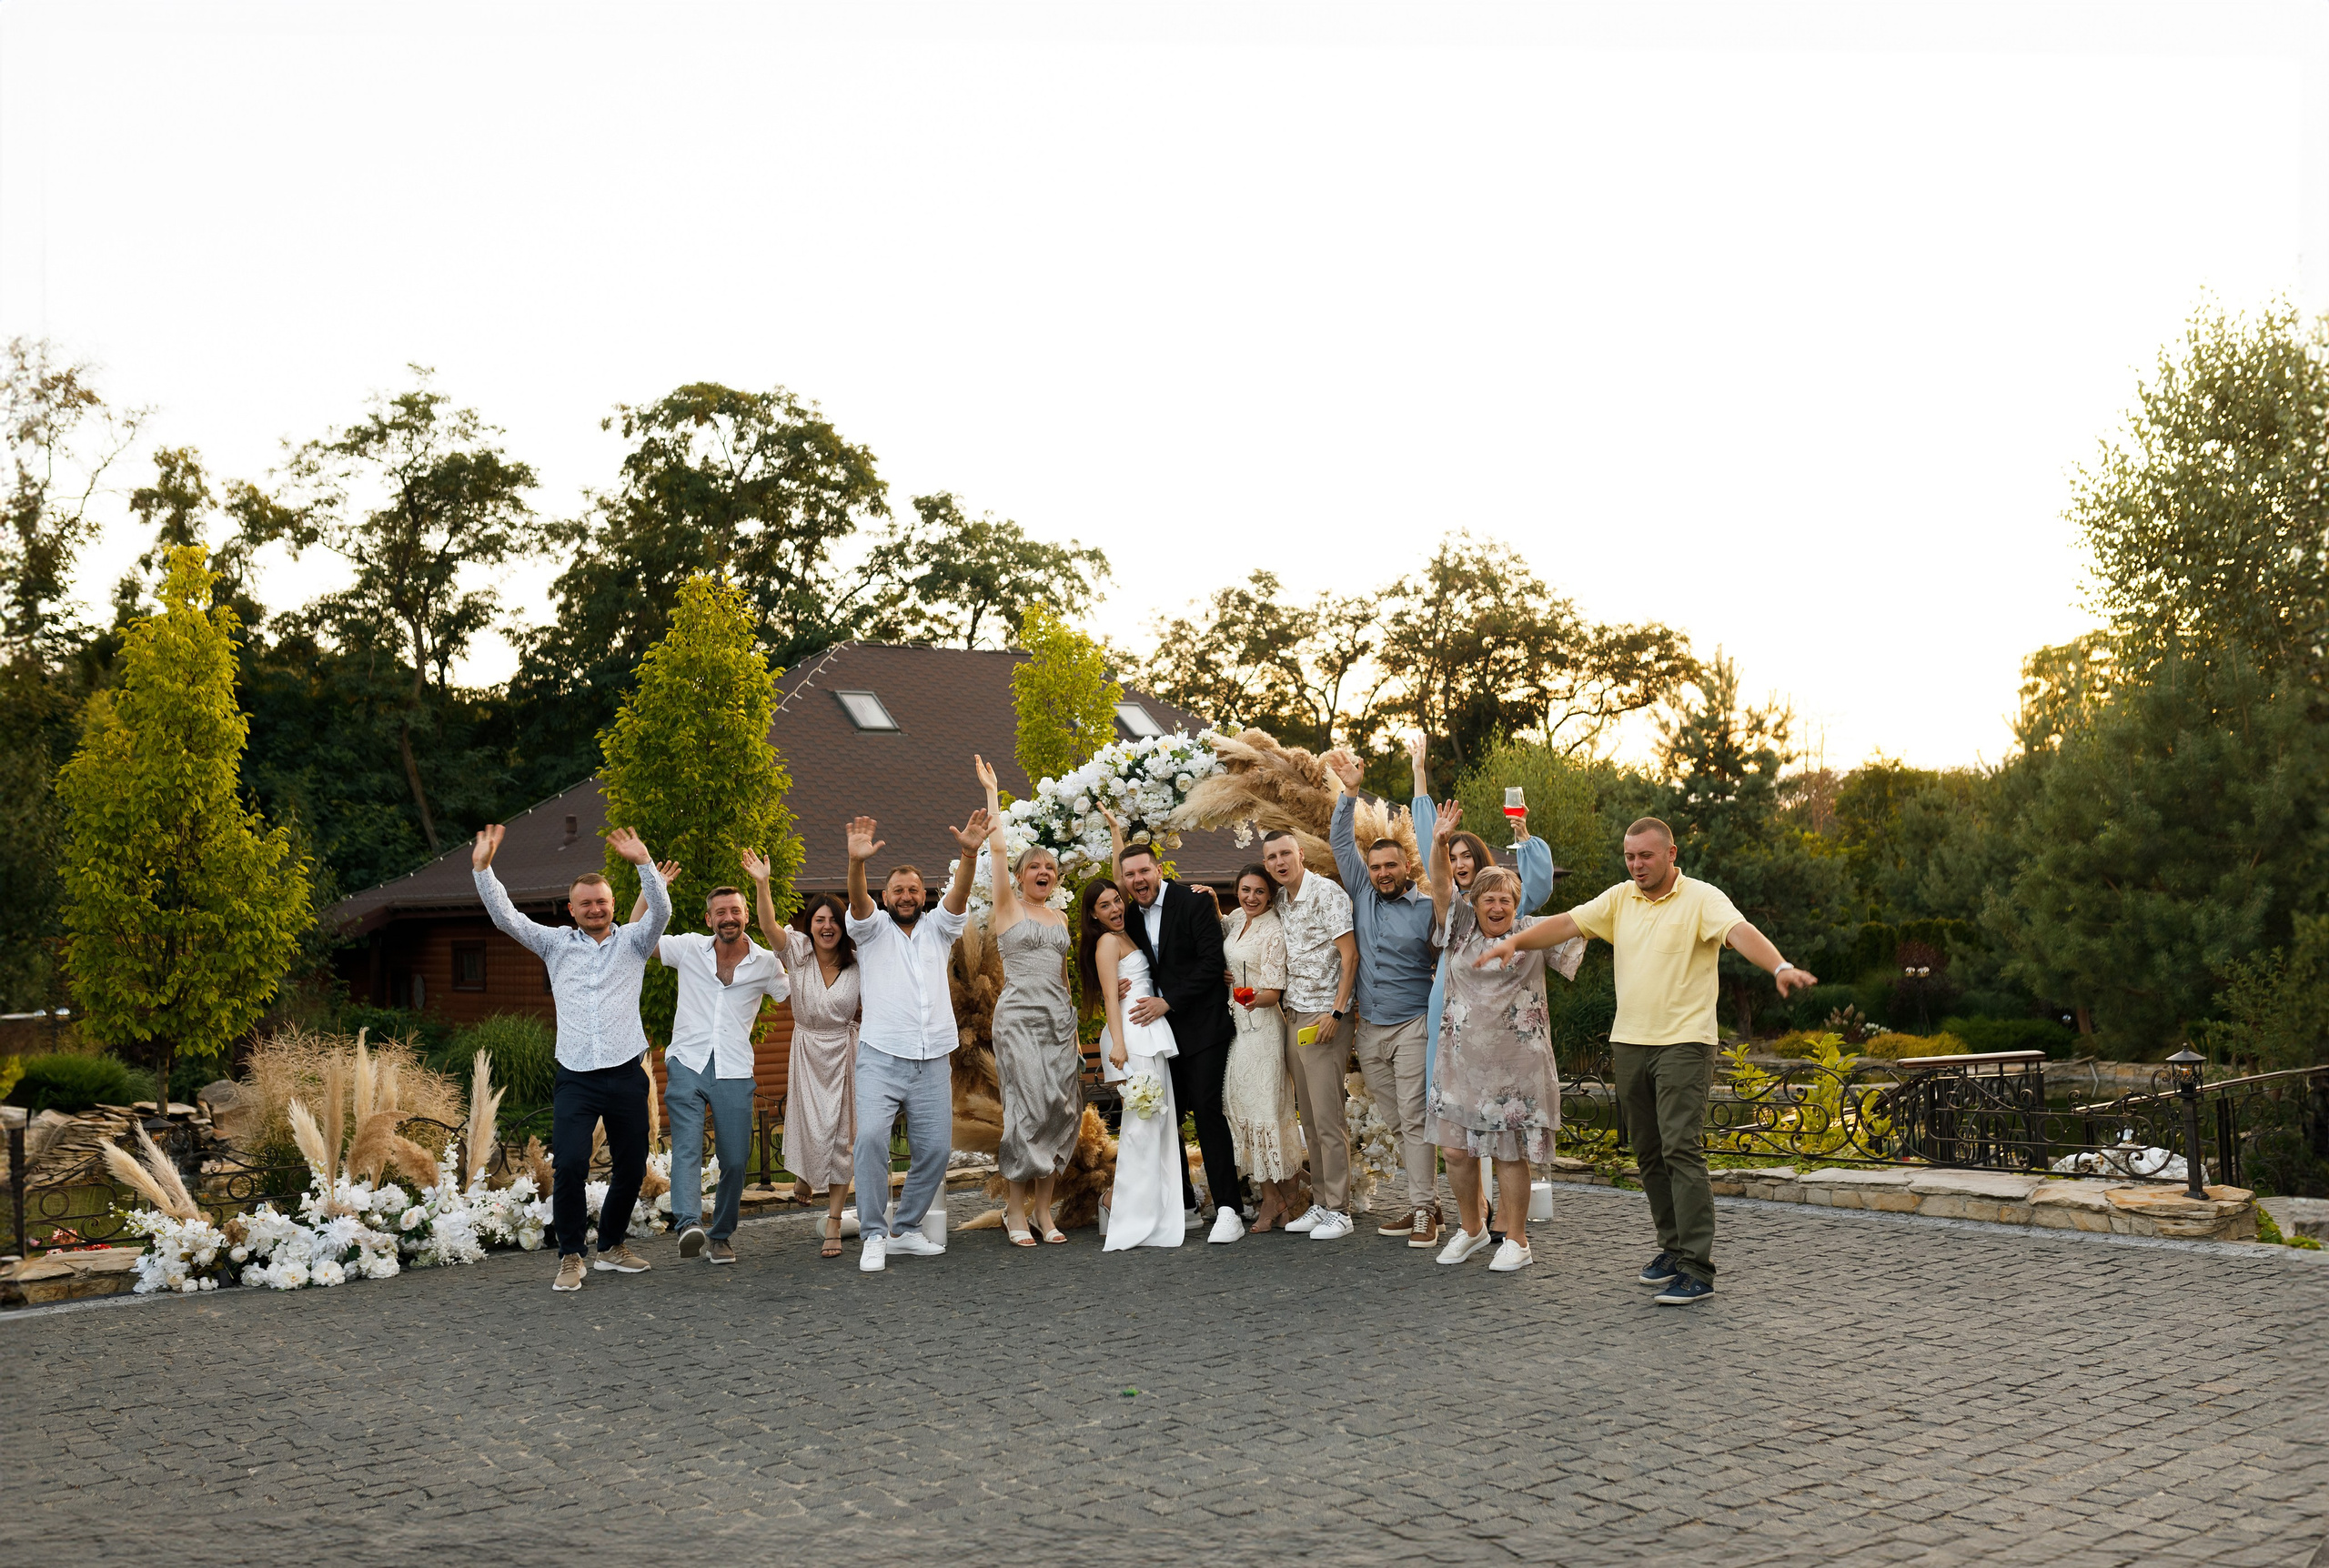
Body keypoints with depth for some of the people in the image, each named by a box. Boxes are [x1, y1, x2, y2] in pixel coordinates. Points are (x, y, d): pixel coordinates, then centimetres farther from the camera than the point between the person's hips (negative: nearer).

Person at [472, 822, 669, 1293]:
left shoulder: (633, 941, 8)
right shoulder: (556, 942, 10)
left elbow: (661, 911, -10)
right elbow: (505, 917, 3)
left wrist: (644, 863, -24)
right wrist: (482, 869, -9)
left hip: (626, 1076, 1)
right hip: (575, 1078, -1)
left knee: (631, 1169, 8)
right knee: (569, 1165, -15)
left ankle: (612, 1245, 28)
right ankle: (570, 1257, -1)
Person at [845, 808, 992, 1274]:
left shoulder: (937, 929, 16)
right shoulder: (873, 929, 9)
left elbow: (959, 894, -2)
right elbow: (858, 902, -12)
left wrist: (969, 853, -22)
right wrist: (857, 863, -34)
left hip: (933, 1062, 3)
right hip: (882, 1056, -3)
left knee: (935, 1148, 1)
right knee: (871, 1135, -22)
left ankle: (904, 1230, 18)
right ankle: (874, 1235, -13)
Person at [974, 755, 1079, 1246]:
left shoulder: (1060, 919, 17)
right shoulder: (1007, 907, 2)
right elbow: (997, 846, -7)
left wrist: (1073, 1030, 18)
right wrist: (992, 792, -4)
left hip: (1058, 1020, 5)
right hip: (1019, 1016, -5)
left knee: (1060, 1111, 0)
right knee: (1031, 1108, -10)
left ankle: (1043, 1210, 6)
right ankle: (1017, 1209, -2)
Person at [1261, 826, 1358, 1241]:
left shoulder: (1327, 892, -9)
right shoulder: (1279, 903, 13)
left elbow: (1349, 955, -12)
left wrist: (1336, 1012, -16)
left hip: (1323, 1017, -7)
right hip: (1293, 1017, 7)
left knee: (1327, 1117, -8)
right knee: (1309, 1119, 10)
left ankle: (1338, 1211, -3)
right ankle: (1320, 1203, 16)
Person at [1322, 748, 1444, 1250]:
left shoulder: (1427, 909, -2)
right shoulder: (1362, 895, 10)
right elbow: (1341, 842, 9)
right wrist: (1349, 792, 1)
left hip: (1413, 1025, -5)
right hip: (1369, 1029, 5)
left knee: (1414, 1119, -8)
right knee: (1394, 1121, 8)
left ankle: (1423, 1210, -6)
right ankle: (1421, 1199, 14)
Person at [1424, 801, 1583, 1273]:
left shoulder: (1533, 933, 2)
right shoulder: (1461, 927, 7)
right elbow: (1442, 887, -3)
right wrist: (1439, 843, -18)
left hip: (1516, 1064, -3)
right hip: (1462, 1060, 3)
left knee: (1510, 1153, 2)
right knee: (1456, 1149, 5)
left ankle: (1516, 1240, 14)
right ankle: (1471, 1227, 26)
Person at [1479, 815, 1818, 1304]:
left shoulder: (1701, 898, -8)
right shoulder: (1619, 899, 11)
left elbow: (1741, 933, -23)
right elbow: (1567, 923, 8)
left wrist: (1780, 967, -40)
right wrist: (1514, 940, -4)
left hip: (1684, 1043, -6)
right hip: (1629, 1042, 6)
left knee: (1681, 1148, -13)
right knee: (1649, 1153, 11)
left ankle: (1698, 1269, -12)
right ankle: (1673, 1247, 24)